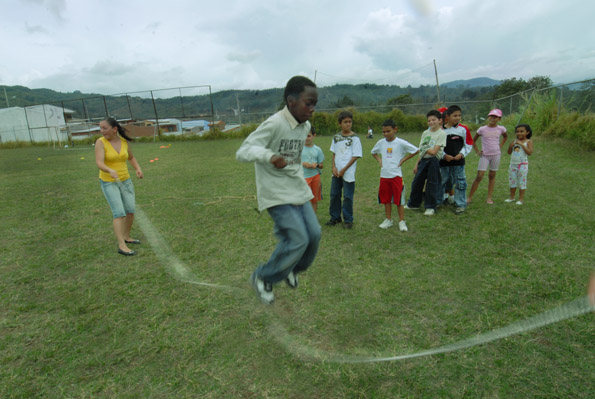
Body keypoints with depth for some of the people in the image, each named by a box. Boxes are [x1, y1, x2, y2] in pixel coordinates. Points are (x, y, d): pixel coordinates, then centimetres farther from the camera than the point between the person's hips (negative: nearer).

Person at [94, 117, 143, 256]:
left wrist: (138, 169, -2)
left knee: (130, 211, 4)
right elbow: (99, 163, -26)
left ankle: (126, 237, 26)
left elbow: (131, 158, 16)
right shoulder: (100, 142, -14)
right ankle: (121, 246, -9)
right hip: (109, 183, -5)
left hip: (125, 181, 5)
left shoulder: (124, 141, -1)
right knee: (119, 213, -13)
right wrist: (110, 171, -46)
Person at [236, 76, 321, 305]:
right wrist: (269, 156, -43)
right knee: (298, 240, -13)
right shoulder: (274, 124, -19)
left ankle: (291, 269, 32)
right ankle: (263, 278, 10)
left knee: (314, 234, 4)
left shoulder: (305, 126, 6)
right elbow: (243, 152, -25)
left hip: (298, 190, 8)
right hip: (277, 194, -8)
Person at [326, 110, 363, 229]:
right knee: (334, 195, 11)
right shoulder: (336, 137, 7)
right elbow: (334, 153, 12)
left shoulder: (354, 138, -7)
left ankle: (348, 220, 15)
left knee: (347, 197, 1)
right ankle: (335, 217, 27)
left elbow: (355, 156, -9)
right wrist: (334, 167, -3)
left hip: (348, 173, -5)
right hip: (336, 172, 5)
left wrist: (344, 170, -12)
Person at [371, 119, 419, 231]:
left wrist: (403, 159, -5)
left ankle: (402, 221, 13)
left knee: (399, 200, 2)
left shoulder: (401, 143, -8)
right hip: (384, 175, 4)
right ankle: (388, 220, 24)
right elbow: (373, 152, 23)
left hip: (396, 175, -4)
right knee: (386, 199, 11)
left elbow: (416, 150, -3)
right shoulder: (381, 143, 5)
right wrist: (379, 160, 7)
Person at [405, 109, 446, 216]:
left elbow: (434, 152, -15)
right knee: (416, 182, 9)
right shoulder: (425, 133, 11)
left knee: (431, 184, 0)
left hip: (433, 161, -5)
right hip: (423, 160, 6)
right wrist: (417, 164, 9)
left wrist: (424, 149, -3)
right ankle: (413, 204, 26)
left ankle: (431, 207, 13)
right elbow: (421, 151, 11)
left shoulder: (441, 134, -7)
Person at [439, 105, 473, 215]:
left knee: (460, 183, 4)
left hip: (458, 162, -1)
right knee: (441, 182, 10)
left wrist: (461, 154, -8)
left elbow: (469, 145, 6)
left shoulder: (463, 129, 0)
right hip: (444, 162, 1)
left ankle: (460, 204, 15)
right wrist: (444, 155, -9)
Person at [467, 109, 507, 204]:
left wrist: (500, 146, 10)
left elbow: (505, 137, 23)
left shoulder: (501, 129, 1)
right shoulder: (482, 129, -6)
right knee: (479, 176, -8)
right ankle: (470, 197, -2)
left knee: (492, 176, 8)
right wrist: (477, 151, -1)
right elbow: (473, 140, 6)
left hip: (496, 155, 3)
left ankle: (489, 198, 15)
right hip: (484, 155, -2)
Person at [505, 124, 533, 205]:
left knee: (522, 181, 1)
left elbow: (530, 152, -18)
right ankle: (512, 197, 23)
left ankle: (521, 199, 9)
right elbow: (509, 153, 11)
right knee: (512, 181, 11)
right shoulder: (514, 141, 8)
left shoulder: (528, 141, -5)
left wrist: (521, 144, -20)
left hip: (522, 165, -5)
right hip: (513, 164, 5)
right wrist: (510, 146, -8)